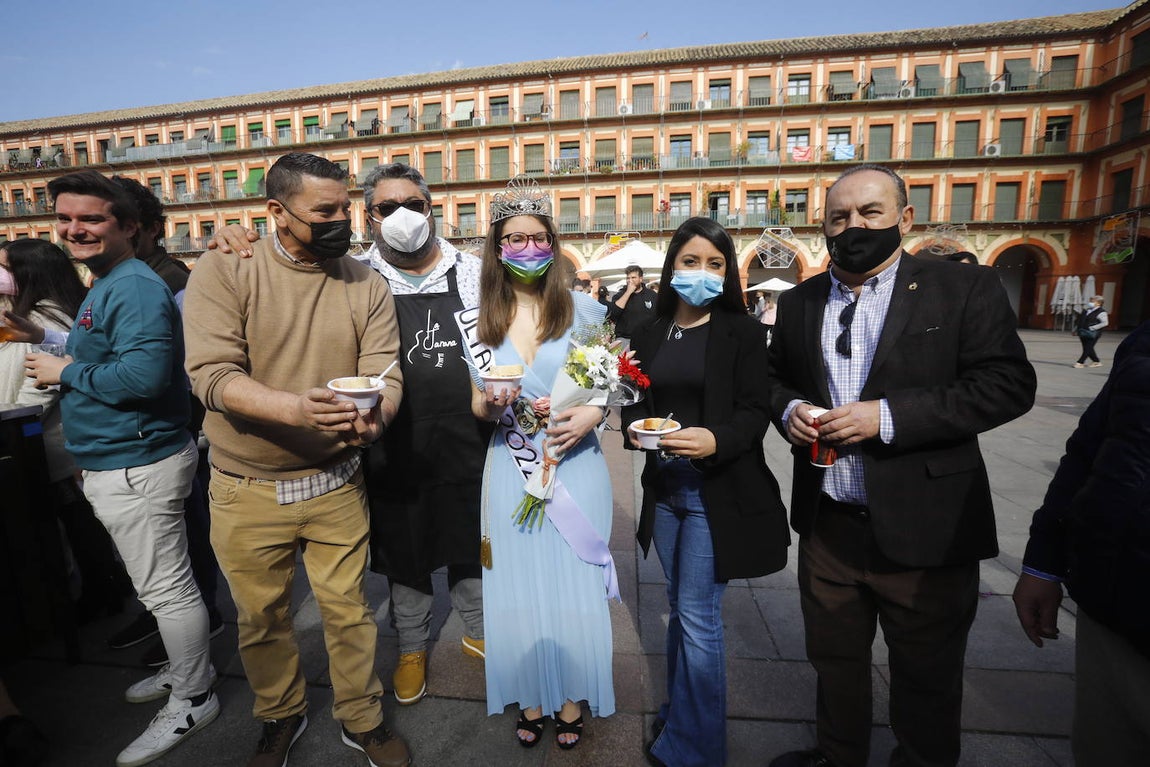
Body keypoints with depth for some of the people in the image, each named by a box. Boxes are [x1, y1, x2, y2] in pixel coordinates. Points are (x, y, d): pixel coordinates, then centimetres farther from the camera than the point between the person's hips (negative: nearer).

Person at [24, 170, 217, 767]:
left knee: (166, 589, 2)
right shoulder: (104, 286, 17)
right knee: (161, 584, 22)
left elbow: (143, 374, -28)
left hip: (137, 466, -11)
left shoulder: (135, 288, -17)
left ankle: (192, 701, 20)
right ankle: (188, 669, 40)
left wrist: (65, 373, -14)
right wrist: (61, 362, 11)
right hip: (117, 462, 11)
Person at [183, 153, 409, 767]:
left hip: (337, 485, 1)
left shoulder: (366, 286, 0)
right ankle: (280, 716, 47)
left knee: (348, 610, 13)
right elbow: (212, 375, -17)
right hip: (247, 491, 0)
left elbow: (384, 372, -6)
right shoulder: (224, 271, -7)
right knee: (261, 618, 18)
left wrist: (374, 415, -29)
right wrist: (295, 408, -34)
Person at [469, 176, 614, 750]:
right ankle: (530, 697, 36)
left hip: (574, 463, -1)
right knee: (518, 588, 12)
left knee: (574, 585, 9)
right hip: (511, 470, 2)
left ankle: (572, 698, 34)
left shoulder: (585, 309, -2)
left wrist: (592, 414, -17)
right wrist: (490, 406, -13)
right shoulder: (482, 317, 3)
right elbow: (475, 403, 9)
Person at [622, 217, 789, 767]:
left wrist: (716, 439, -28)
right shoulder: (649, 334, 7)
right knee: (680, 608, 20)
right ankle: (677, 713, 42)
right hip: (664, 488, 5)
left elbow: (755, 412, -10)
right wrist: (633, 428, -11)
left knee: (698, 618, 2)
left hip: (717, 491, -5)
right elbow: (637, 402, 11)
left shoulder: (741, 331, -6)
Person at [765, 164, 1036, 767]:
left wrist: (889, 415, -22)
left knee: (927, 679, 17)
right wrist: (789, 409, -7)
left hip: (924, 531, -3)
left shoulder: (965, 290, -6)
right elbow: (774, 376, 15)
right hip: (827, 525, 4)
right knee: (833, 661, 22)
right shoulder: (799, 302, 6)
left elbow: (1008, 383, -11)